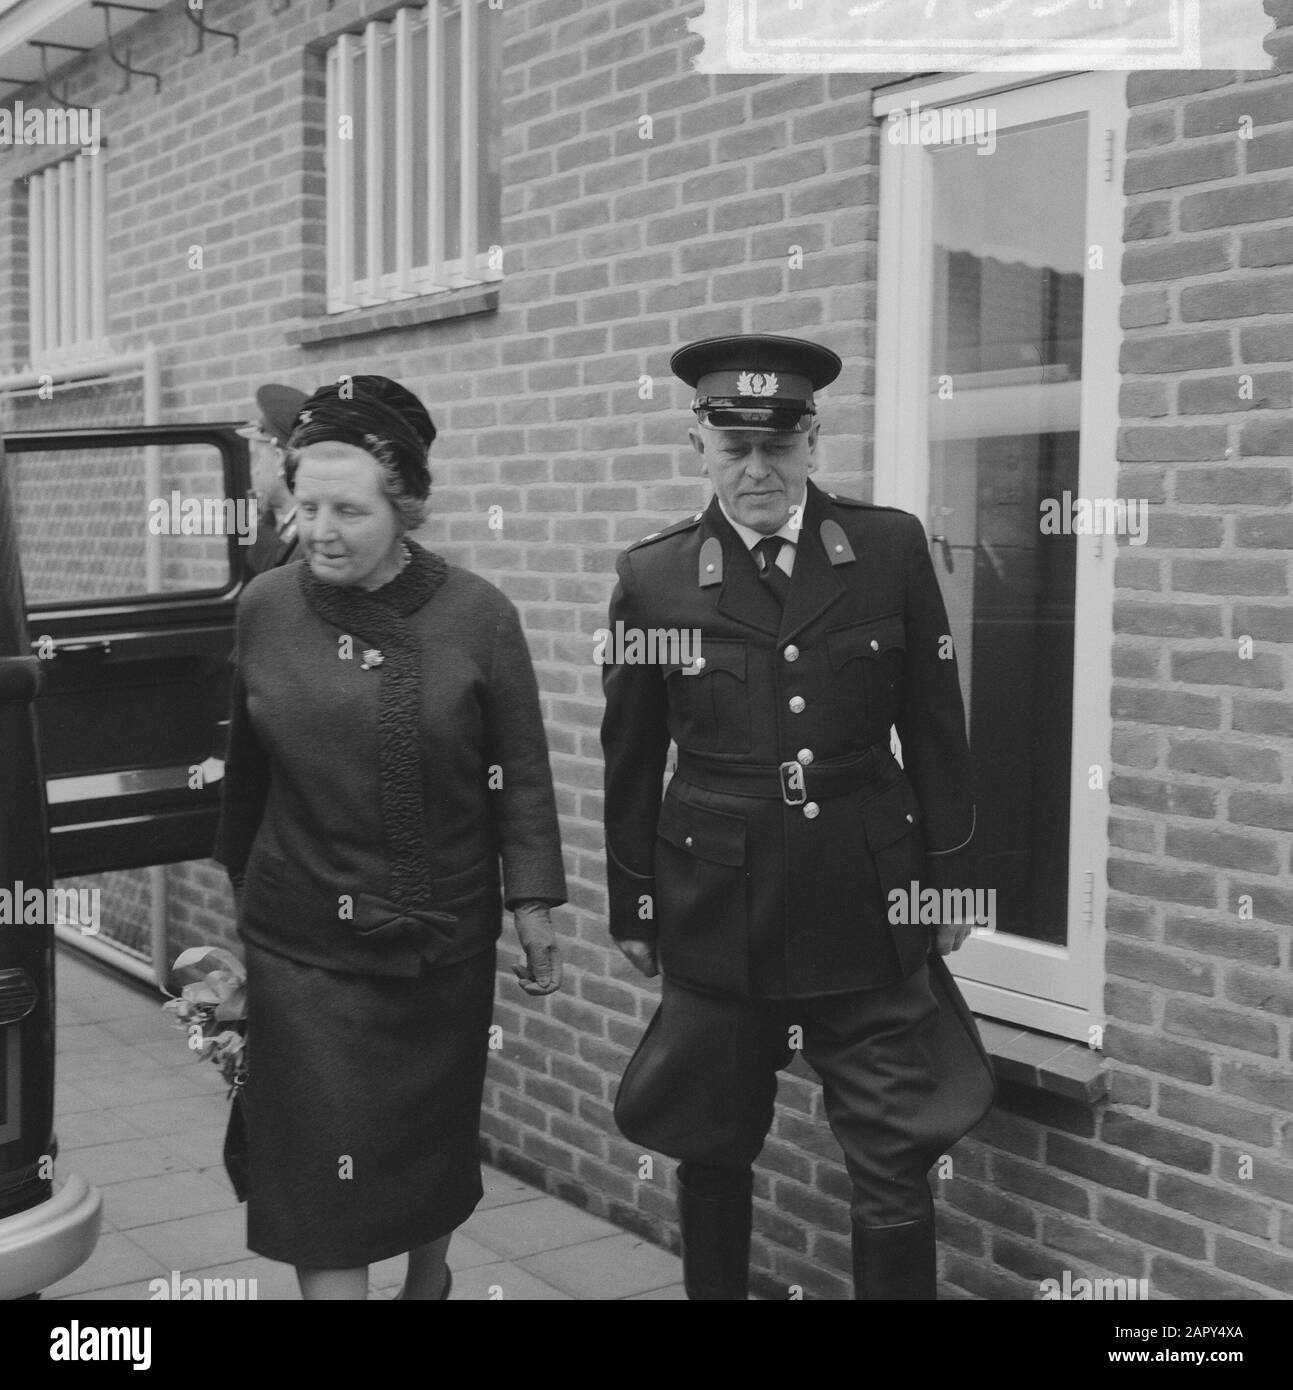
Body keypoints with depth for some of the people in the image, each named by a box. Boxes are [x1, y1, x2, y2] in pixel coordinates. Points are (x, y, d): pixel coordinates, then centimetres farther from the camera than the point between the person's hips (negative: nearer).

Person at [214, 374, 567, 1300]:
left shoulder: (476, 615, -10)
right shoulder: (265, 609, -5)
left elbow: (521, 773, -4)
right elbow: (244, 766, 4)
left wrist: (533, 908, -5)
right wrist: (238, 883, 12)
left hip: (444, 934, 0)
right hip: (303, 938, 0)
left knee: (436, 1133, 18)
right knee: (323, 1160, -1)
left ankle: (429, 1278, 45)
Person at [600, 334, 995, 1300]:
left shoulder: (892, 548, -1)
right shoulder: (653, 576, -2)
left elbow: (935, 728, 5)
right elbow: (631, 760, 5)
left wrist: (946, 876, 6)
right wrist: (632, 906, 9)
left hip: (869, 905, 0)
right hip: (717, 911, 0)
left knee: (896, 1166, 3)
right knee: (712, 1151, 13)